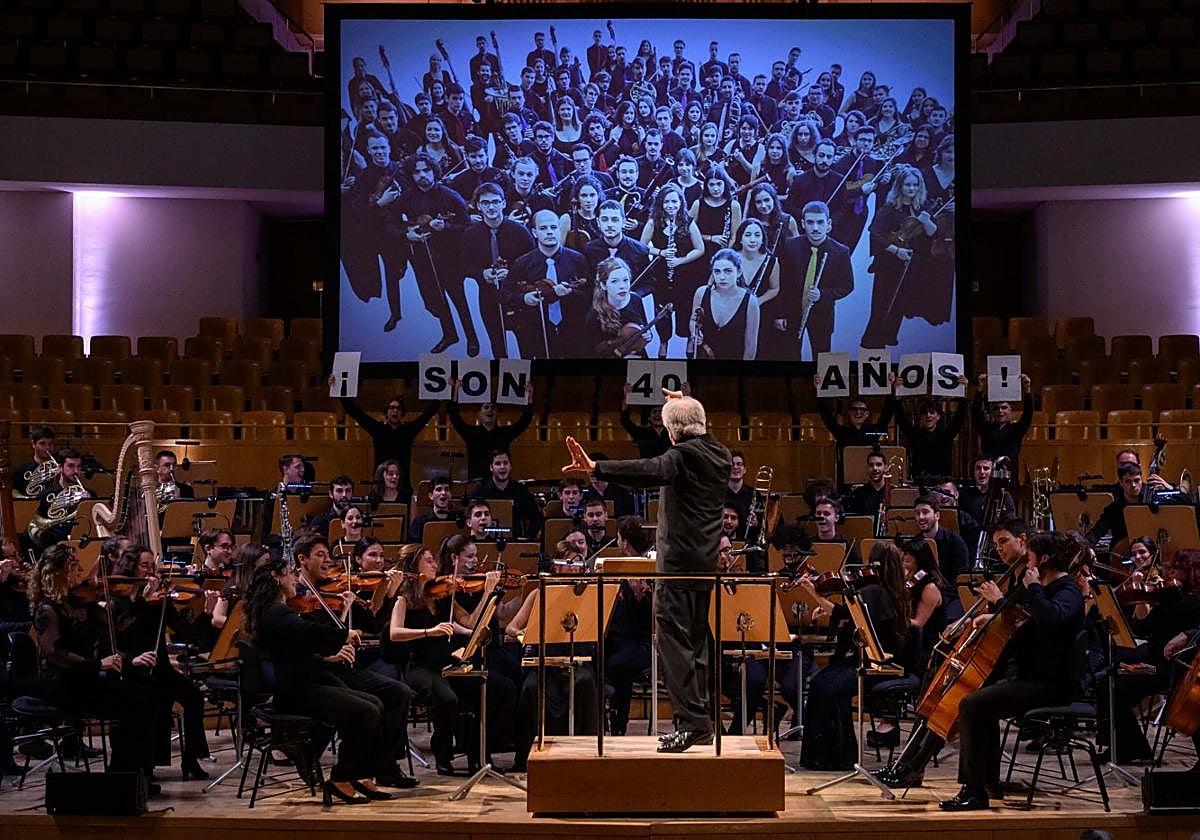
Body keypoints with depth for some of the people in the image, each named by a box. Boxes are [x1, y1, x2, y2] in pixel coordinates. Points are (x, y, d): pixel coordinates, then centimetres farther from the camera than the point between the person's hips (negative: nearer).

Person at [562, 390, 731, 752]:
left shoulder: (683, 454, -14)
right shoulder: (719, 453, 12)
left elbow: (651, 471, -34)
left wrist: (595, 467, -43)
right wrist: (684, 406, 44)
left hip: (680, 560, -9)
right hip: (707, 561, 9)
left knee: (673, 638, -10)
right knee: (696, 639, 15)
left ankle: (692, 720, -16)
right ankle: (699, 722, 17)